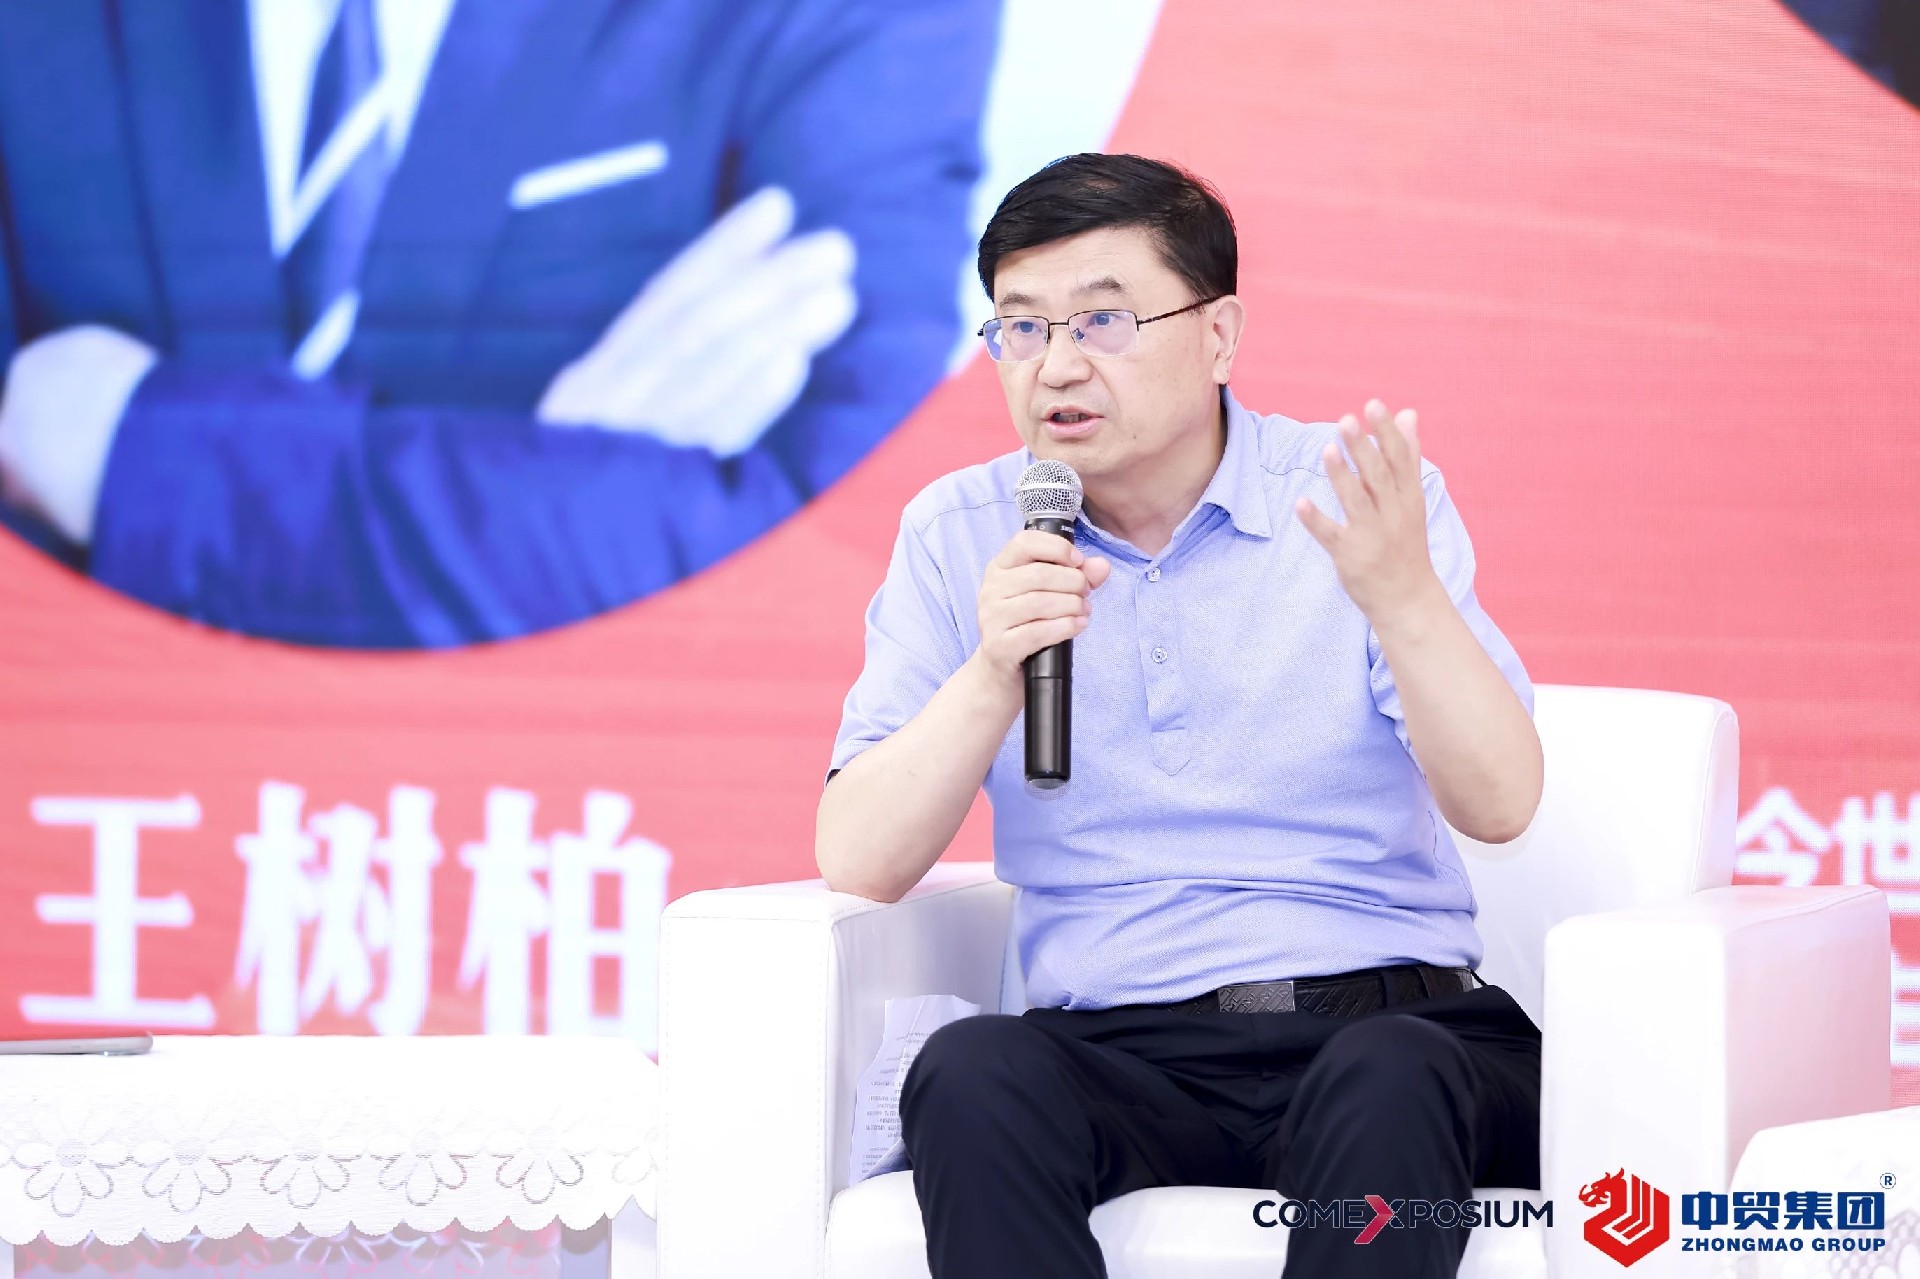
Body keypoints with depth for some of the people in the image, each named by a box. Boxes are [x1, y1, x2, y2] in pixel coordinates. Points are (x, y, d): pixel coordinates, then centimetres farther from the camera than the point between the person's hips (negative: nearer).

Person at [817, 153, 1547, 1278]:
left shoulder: (1361, 499, 4)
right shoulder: (958, 539, 8)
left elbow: (1499, 805, -7)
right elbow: (858, 867, 0)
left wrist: (1402, 595, -24)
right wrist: (993, 674, -15)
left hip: (1396, 1024, -1)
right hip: (1122, 1049, 1)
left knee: (1388, 1083, -36)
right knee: (970, 1072, -32)